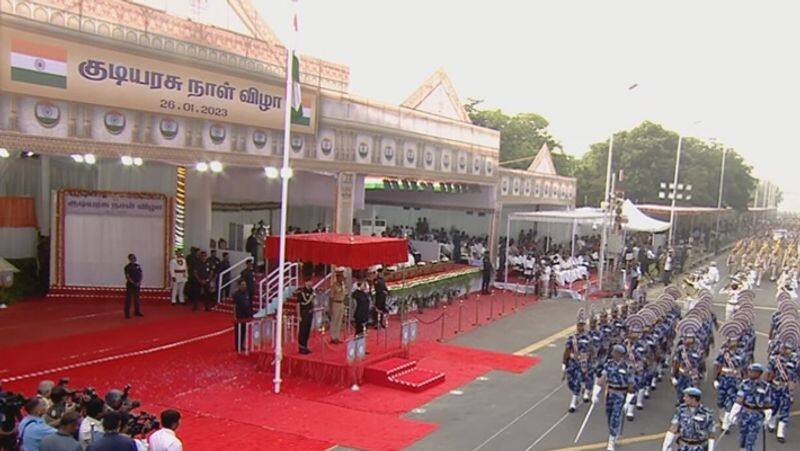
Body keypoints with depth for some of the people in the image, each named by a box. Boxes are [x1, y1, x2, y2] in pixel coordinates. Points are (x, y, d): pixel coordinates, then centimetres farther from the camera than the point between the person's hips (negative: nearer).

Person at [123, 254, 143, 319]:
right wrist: (134, 283, -18)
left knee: (137, 298, 12)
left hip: (137, 285, 6)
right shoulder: (127, 267, -7)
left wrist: (139, 282, -4)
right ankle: (127, 313, 1)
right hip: (130, 285, -6)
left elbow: (140, 275, 10)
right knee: (128, 299, -3)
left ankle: (137, 312, 22)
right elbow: (127, 277, -12)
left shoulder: (138, 266, 9)